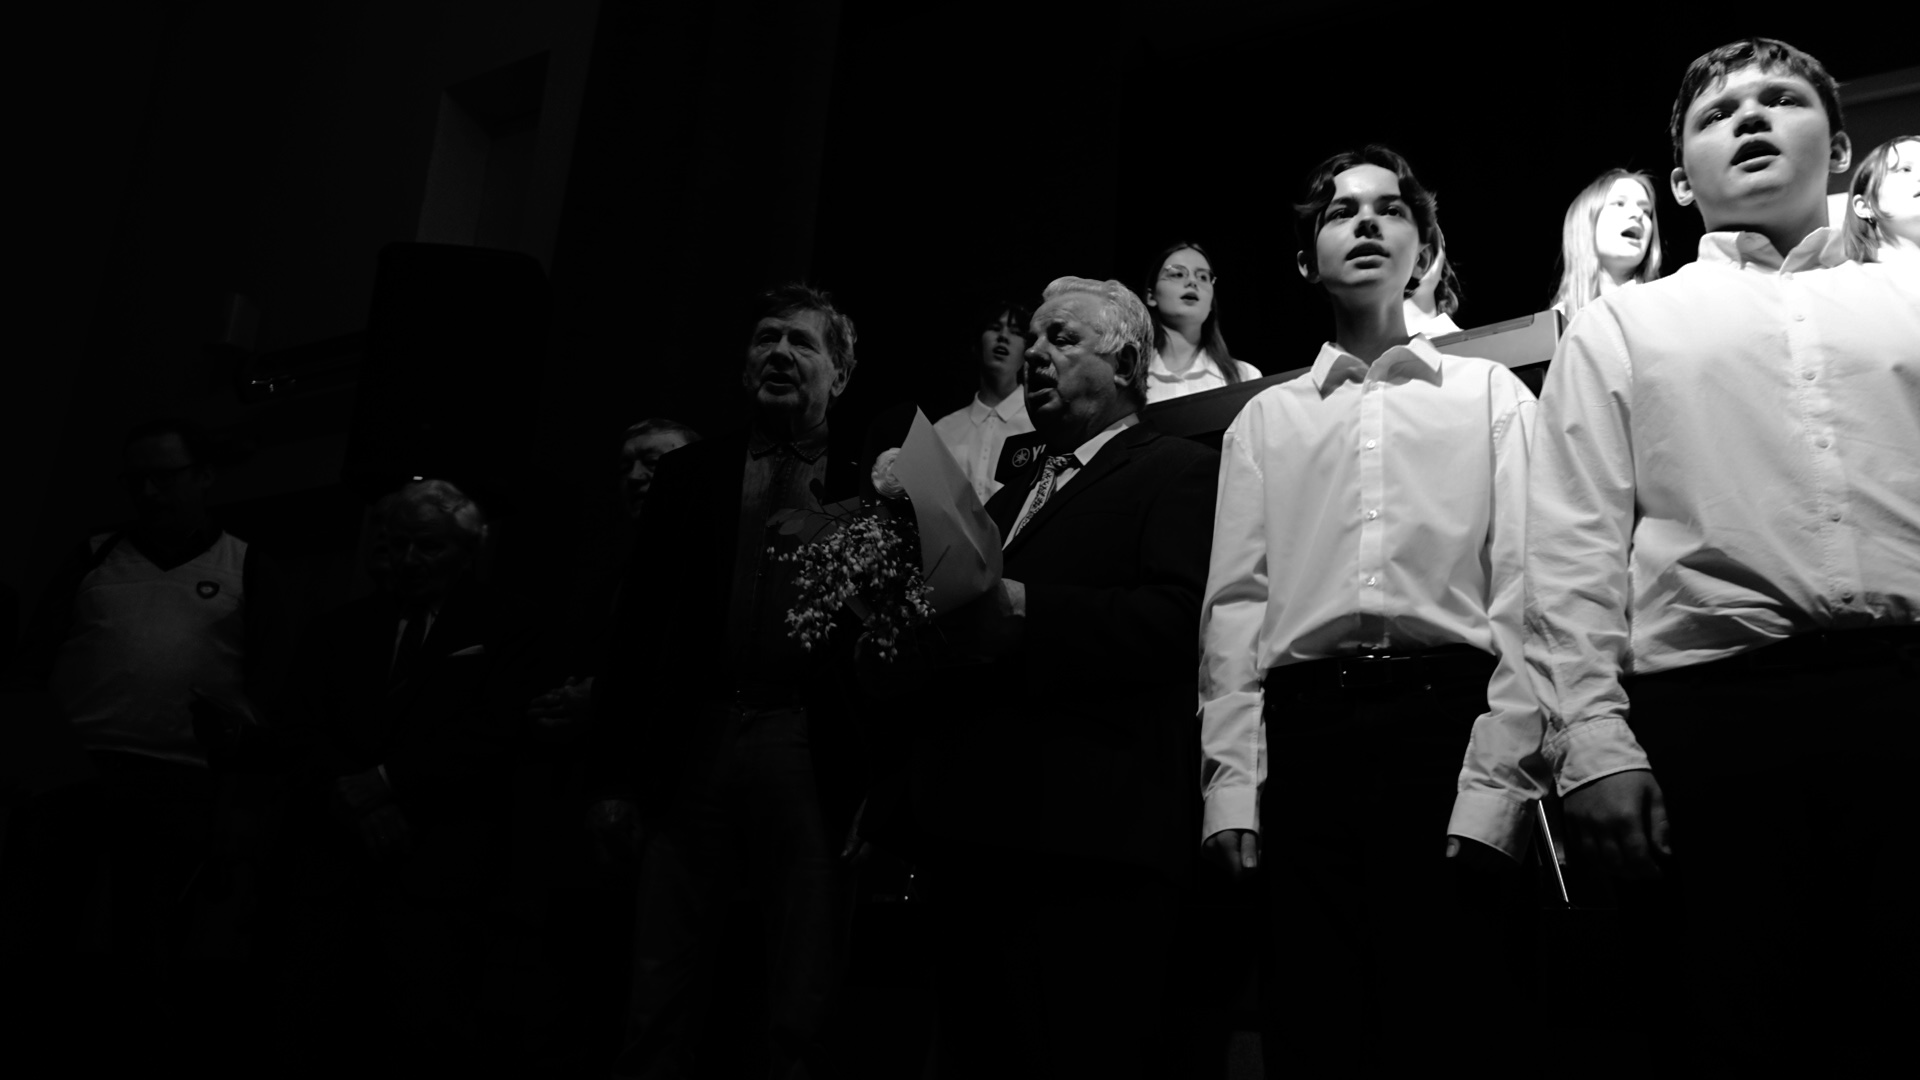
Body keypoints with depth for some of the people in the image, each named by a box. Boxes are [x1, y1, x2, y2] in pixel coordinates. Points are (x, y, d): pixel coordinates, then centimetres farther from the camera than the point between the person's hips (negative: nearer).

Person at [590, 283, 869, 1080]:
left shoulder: (868, 492, 5)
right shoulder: (689, 474, 12)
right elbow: (637, 626, 9)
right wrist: (615, 774, 3)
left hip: (809, 757, -2)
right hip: (692, 746, 2)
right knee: (660, 1006, 7)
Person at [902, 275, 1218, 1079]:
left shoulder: (1180, 472, 2)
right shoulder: (1012, 494, 27)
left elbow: (1171, 618, -14)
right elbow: (973, 615, 21)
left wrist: (1021, 613, -20)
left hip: (1089, 839, -7)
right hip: (972, 832, 8)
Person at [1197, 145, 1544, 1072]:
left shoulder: (1491, 393, 13)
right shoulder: (1264, 418, 18)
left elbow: (1522, 589, 2)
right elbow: (1235, 603, 9)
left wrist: (1494, 787, -11)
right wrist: (1231, 788, -4)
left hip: (1448, 711, -1)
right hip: (1302, 730, 2)